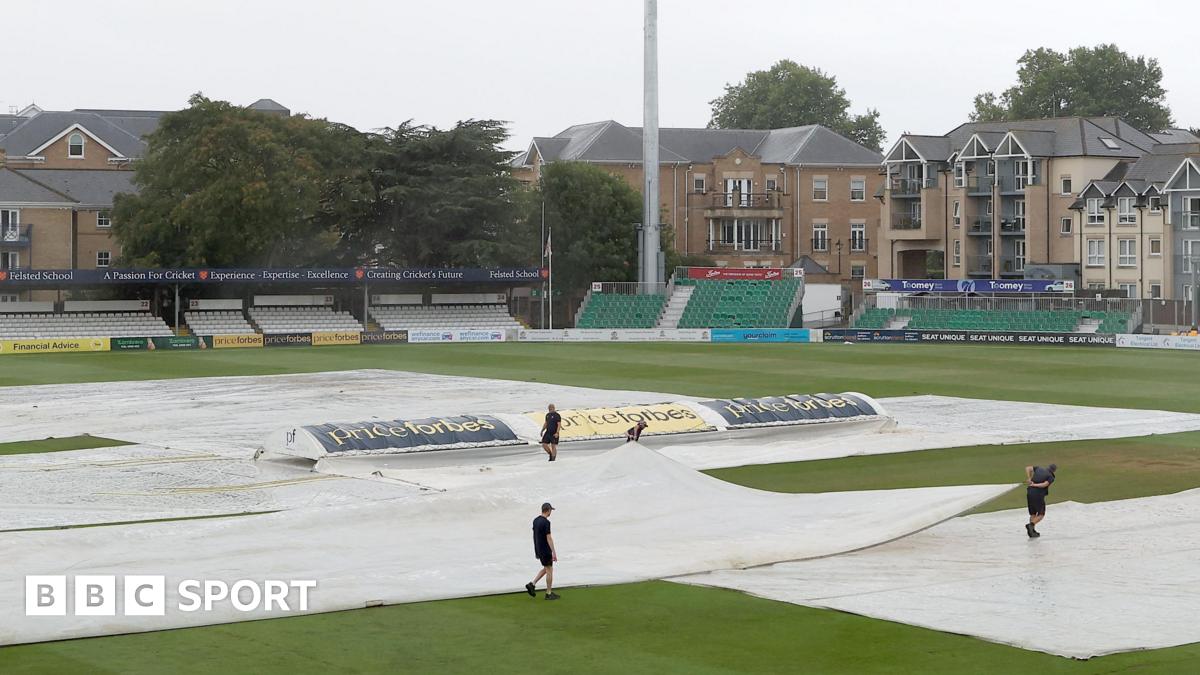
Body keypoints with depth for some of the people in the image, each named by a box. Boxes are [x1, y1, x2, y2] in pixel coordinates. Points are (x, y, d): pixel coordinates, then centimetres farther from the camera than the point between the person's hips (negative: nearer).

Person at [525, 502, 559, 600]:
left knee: (546, 569, 20)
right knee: (549, 570, 2)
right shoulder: (546, 522, -19)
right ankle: (549, 593, 7)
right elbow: (548, 538, -21)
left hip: (538, 550, 8)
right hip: (545, 550, -8)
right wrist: (554, 553, -18)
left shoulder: (535, 520, 7)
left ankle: (532, 584, 10)